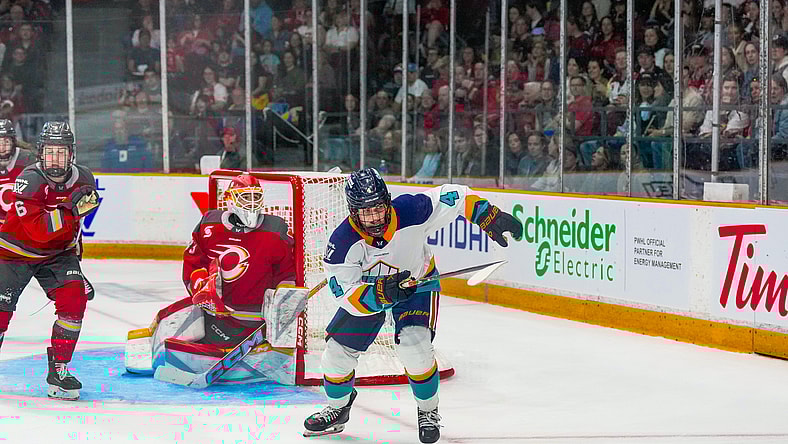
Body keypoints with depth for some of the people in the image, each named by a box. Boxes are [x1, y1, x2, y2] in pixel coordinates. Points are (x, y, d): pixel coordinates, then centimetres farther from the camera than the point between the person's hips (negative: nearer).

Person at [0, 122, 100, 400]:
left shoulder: (83, 179, -9)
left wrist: (74, 246, 19)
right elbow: (39, 230, -35)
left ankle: (58, 370, -5)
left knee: (74, 299, -16)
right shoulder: (29, 181, -26)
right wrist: (71, 208, -42)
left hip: (58, 252, 4)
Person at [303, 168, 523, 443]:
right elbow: (347, 296, -32)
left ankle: (428, 412, 3)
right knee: (338, 349, -1)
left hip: (417, 282, -2)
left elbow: (454, 196, -19)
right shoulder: (342, 242, -31)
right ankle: (338, 409, 29)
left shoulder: (411, 211, -33)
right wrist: (382, 293, -48)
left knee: (414, 347, -23)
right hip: (366, 289, 2)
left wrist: (491, 218, -24)